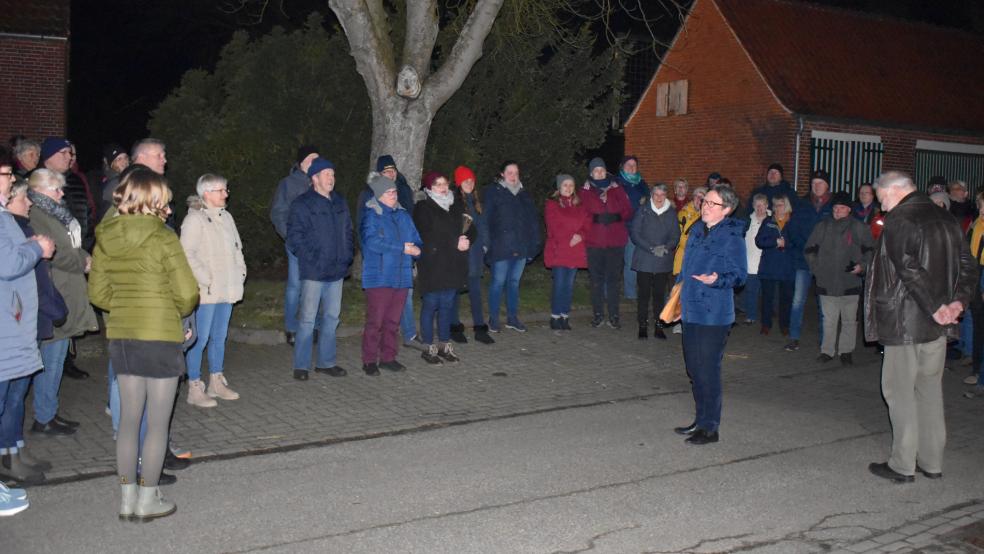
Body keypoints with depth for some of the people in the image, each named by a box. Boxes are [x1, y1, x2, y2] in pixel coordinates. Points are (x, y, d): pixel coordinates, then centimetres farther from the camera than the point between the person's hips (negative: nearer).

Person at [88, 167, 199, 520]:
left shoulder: (106, 237, 2)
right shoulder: (162, 237, -14)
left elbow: (98, 293, 7)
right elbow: (187, 293, -12)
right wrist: (179, 311, 8)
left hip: (121, 336, 6)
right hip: (160, 336, -5)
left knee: (128, 419, 14)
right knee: (157, 422, 6)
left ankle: (127, 497, 22)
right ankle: (147, 500, 13)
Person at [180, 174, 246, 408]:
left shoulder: (225, 217, 14)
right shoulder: (195, 219, -11)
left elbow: (237, 248, 21)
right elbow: (187, 254, -18)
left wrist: (240, 272, 8)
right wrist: (205, 280, -19)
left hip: (226, 290, 8)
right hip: (206, 292, -8)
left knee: (219, 337, 15)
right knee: (200, 339, -3)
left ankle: (217, 383, 26)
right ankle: (194, 389, 5)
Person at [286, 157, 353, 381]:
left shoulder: (340, 203, 13)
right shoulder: (302, 204, -7)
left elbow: (348, 231, 20)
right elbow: (294, 236, -11)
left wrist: (347, 256, 8)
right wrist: (311, 258, -15)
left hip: (336, 270, 6)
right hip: (313, 272, -6)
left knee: (331, 317, 12)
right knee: (307, 318, -2)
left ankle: (326, 362, 22)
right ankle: (301, 365, 7)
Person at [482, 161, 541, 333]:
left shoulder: (524, 194, 16)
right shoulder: (492, 192, -1)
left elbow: (533, 220, 15)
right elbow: (486, 219, -6)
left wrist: (534, 243, 7)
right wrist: (488, 242, -14)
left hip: (521, 247, 5)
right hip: (501, 247, -5)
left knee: (514, 281, 12)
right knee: (498, 282, -2)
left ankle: (512, 318, 20)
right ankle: (493, 319, 8)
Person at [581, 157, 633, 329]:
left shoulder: (617, 189, 9)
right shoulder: (586, 191, 5)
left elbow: (628, 212, 5)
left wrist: (615, 218, -6)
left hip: (616, 241, 1)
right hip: (594, 241, -1)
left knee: (614, 278, 2)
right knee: (597, 279, 4)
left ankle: (614, 316, 7)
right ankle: (598, 314, 14)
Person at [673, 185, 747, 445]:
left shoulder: (732, 236, -11)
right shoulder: (697, 230, 11)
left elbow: (738, 275, -12)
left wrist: (717, 280, -30)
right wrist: (677, 297, 20)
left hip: (714, 315, -8)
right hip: (691, 311, 8)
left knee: (708, 370, -3)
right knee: (694, 368, 14)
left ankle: (710, 428, 9)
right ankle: (701, 421, 28)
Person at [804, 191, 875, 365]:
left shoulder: (859, 228, 1)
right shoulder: (823, 227, 7)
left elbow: (870, 250, 9)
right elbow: (809, 250, 15)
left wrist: (862, 266, -6)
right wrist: (816, 268, 7)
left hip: (850, 282, -1)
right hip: (827, 283, 1)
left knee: (849, 320, 6)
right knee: (828, 320, 6)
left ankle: (846, 351, 16)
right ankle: (827, 350, 14)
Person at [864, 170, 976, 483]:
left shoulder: (898, 221, -13)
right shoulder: (946, 220, 12)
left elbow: (910, 269, -25)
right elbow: (968, 266, 9)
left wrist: (934, 307, -23)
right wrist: (958, 301, -3)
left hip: (905, 322, -8)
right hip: (938, 327, 8)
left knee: (899, 391, 2)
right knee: (930, 389, 15)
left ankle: (902, 466, 7)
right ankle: (932, 463, 22)